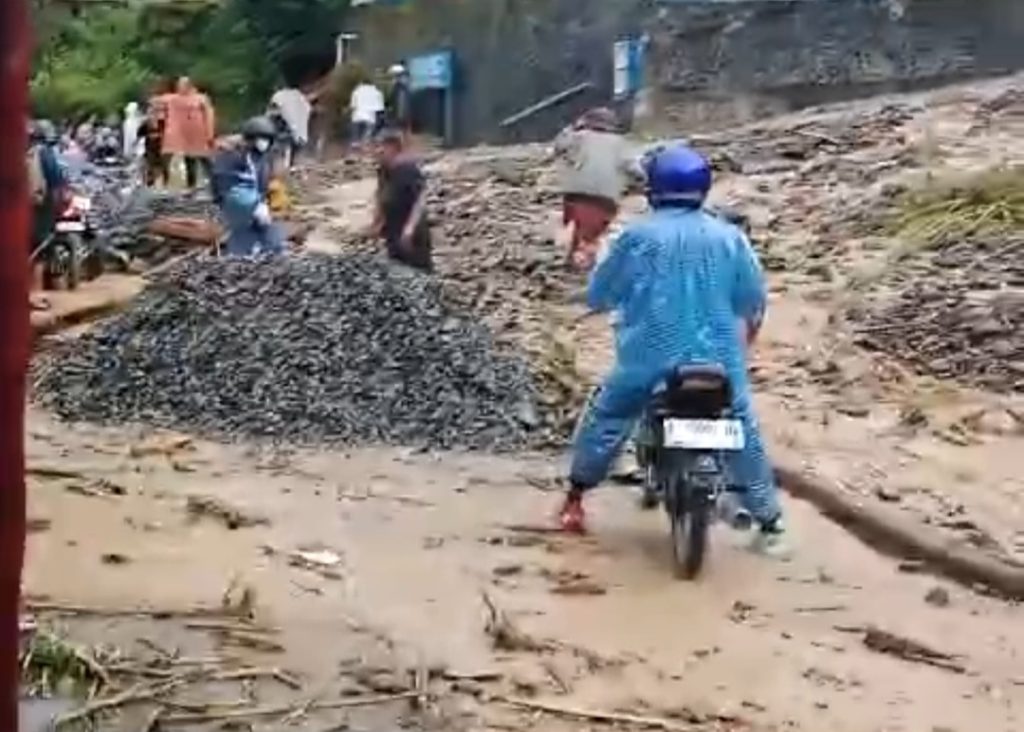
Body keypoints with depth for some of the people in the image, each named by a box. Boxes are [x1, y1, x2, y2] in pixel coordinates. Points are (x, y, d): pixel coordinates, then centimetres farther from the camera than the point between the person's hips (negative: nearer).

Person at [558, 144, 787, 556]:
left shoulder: (638, 236, -3)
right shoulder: (729, 237, 3)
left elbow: (597, 295, 3)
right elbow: (754, 299, 9)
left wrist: (625, 299, 25)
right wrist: (744, 338, 30)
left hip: (649, 358, -1)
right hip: (718, 359, 1)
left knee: (605, 418, 20)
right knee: (745, 433, 16)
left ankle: (574, 498, 22)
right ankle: (769, 522, 16)